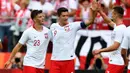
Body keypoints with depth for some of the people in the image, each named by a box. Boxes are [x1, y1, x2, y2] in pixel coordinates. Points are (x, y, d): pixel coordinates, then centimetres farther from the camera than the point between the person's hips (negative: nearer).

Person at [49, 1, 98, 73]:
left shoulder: (73, 26, -5)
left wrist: (93, 11, -29)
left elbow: (90, 21, -14)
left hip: (69, 60, -1)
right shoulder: (53, 26, 2)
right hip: (55, 59, 1)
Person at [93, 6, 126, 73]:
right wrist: (99, 10, 27)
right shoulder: (121, 27, 13)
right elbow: (109, 21, 30)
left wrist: (100, 50, -16)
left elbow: (115, 46, -23)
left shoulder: (119, 29, -17)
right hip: (120, 62, 10)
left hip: (115, 63, -10)